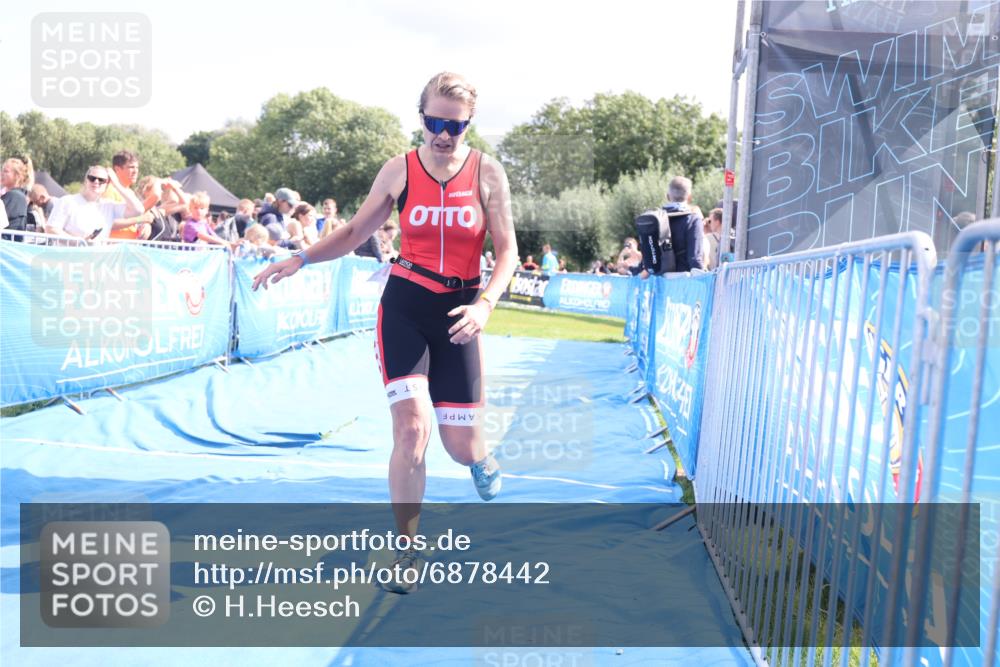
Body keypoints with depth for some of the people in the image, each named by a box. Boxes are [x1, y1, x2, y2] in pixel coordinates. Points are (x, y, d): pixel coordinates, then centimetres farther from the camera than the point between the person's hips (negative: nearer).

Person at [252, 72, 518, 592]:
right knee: (411, 428, -14)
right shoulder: (399, 170, -1)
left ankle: (480, 458, 44)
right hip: (404, 306, 0)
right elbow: (355, 231, 9)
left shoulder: (486, 172, -3)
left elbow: (507, 249, -3)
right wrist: (299, 260, -3)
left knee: (461, 445, 2)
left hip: (456, 314, 0)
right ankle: (406, 552, 4)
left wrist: (485, 303, -19)